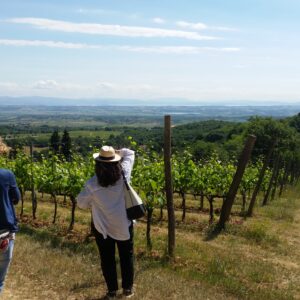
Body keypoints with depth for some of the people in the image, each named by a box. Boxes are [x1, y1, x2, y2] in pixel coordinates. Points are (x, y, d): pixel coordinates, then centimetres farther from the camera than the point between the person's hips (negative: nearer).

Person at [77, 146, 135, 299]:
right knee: (126, 256, 18)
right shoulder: (124, 174, -12)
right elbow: (130, 154, 5)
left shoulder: (92, 184, -17)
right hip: (124, 225, 2)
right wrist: (117, 152, 6)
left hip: (103, 227, -1)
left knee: (107, 259, 15)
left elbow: (81, 203, -3)